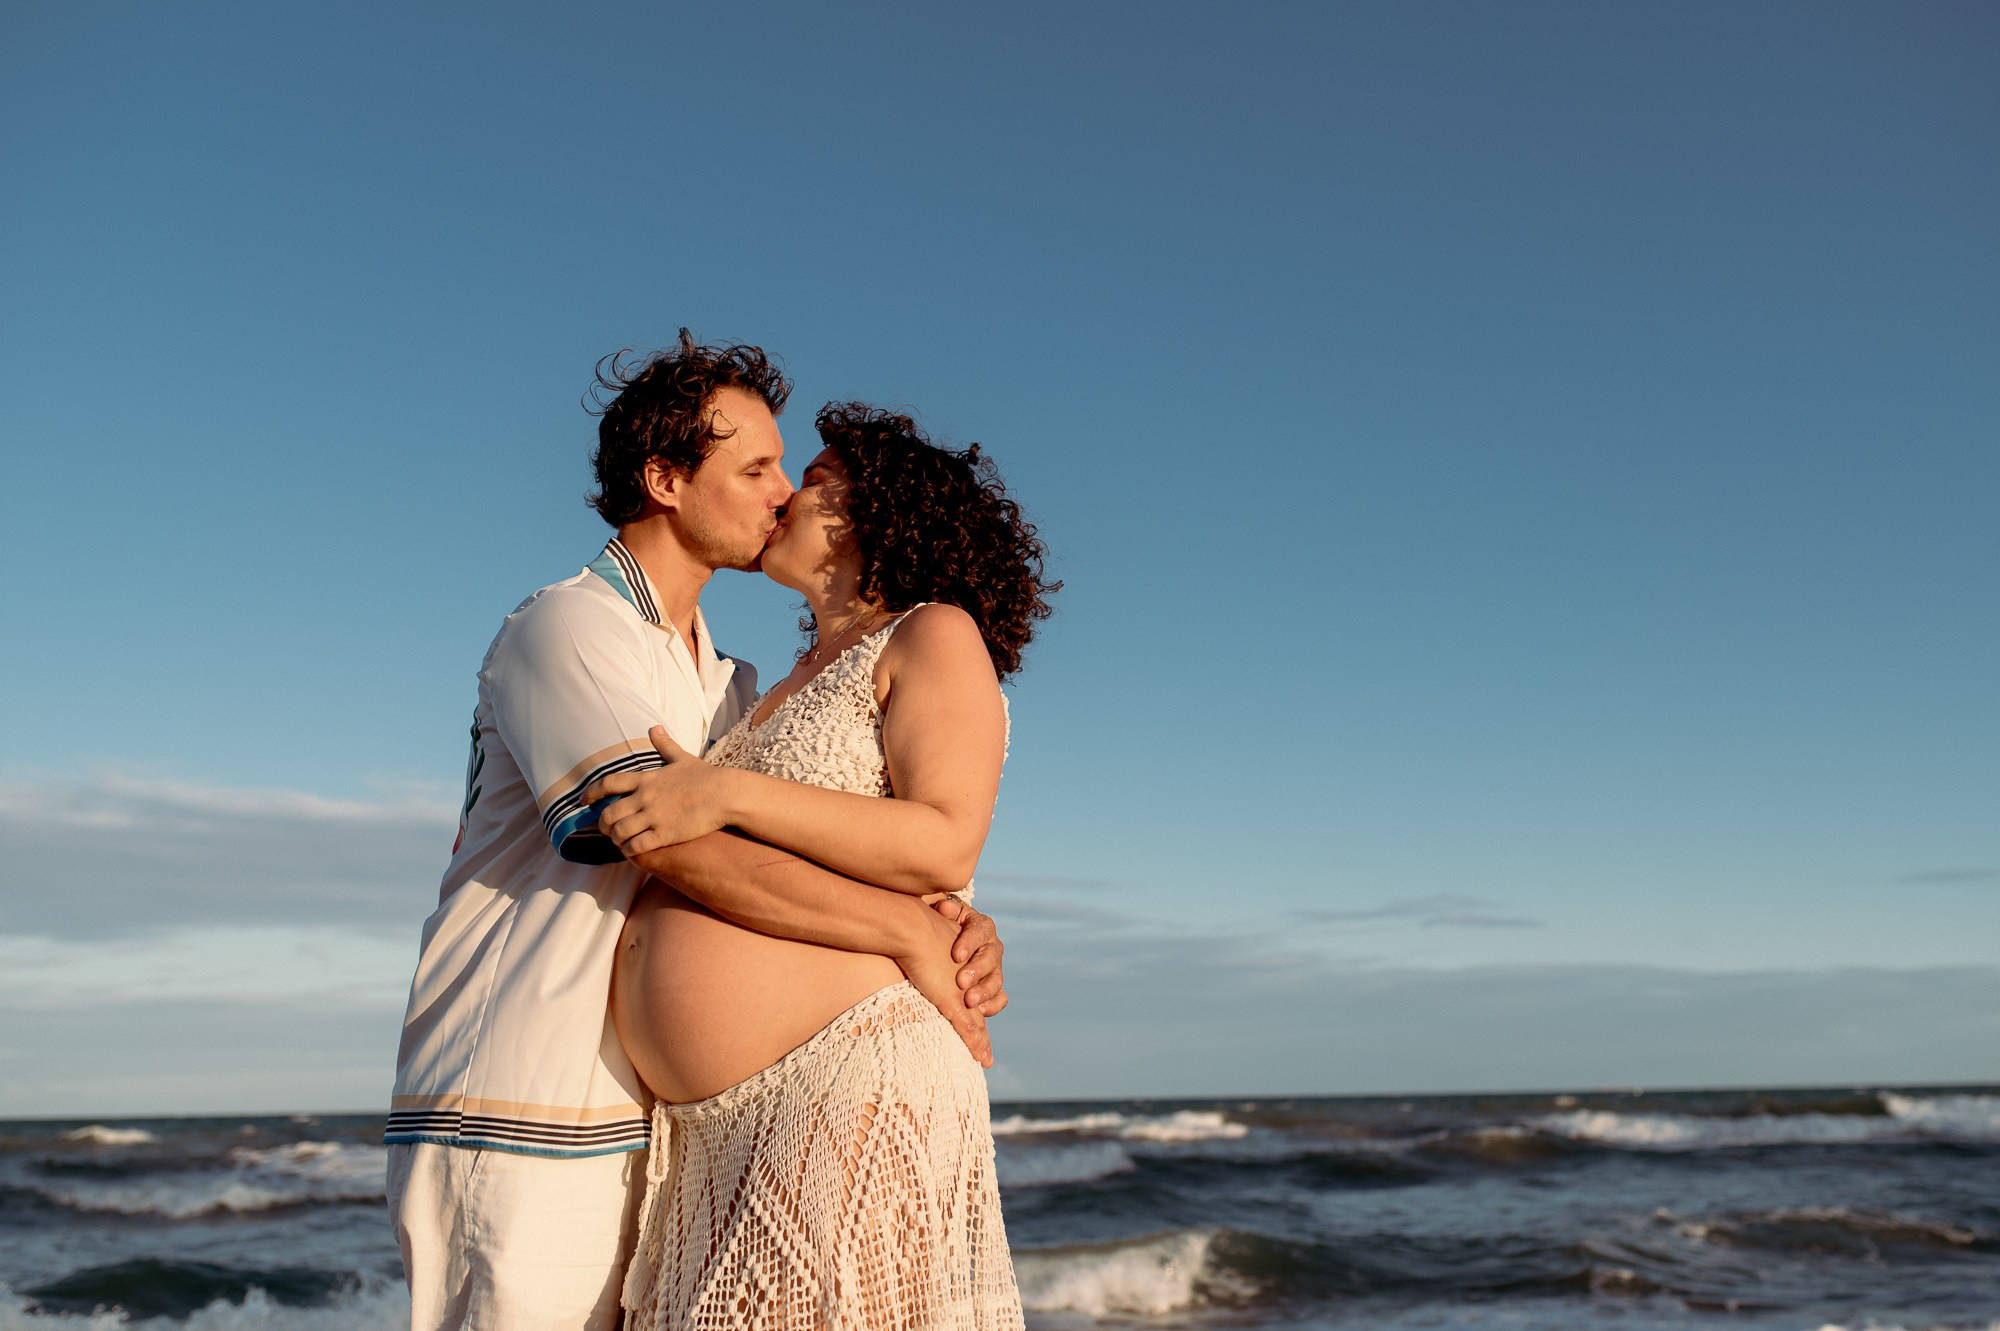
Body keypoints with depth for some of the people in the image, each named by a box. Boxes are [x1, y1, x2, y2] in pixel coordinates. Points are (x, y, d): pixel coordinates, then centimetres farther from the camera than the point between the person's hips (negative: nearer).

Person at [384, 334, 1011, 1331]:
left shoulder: (731, 686, 16)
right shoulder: (563, 631, -10)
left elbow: (824, 852, 10)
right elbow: (688, 853, -22)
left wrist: (958, 929, -10)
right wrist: (911, 931, -19)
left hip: (640, 1126, 7)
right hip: (516, 1131, -7)